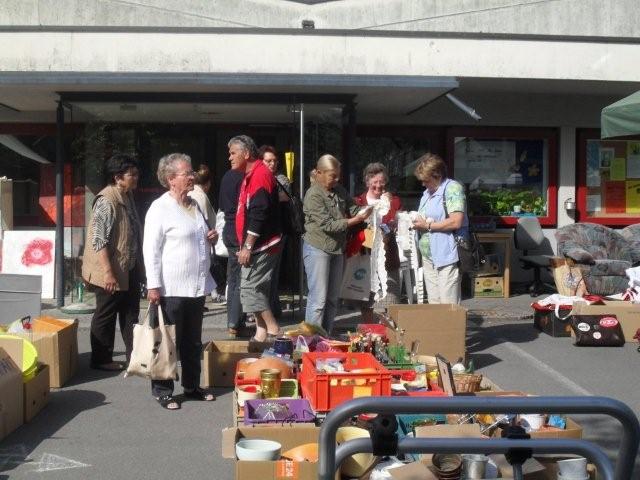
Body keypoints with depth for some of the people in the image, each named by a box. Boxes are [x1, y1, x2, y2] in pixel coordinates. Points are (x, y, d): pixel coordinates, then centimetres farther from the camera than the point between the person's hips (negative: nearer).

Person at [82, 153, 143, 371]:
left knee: (130, 312, 16)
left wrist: (138, 265, 19)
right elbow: (98, 240, -24)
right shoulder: (107, 201, -21)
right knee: (106, 315, 5)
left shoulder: (127, 196, 7)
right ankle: (101, 359, 18)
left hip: (129, 268, 9)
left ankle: (134, 355, 27)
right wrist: (108, 272, -26)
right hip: (111, 271, -9)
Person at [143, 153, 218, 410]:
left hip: (197, 286, 8)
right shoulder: (160, 208, -11)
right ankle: (163, 391, 13)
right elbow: (151, 249, -14)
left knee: (193, 342, 17)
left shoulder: (193, 205, 13)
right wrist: (153, 286, -18)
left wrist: (211, 237, 5)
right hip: (171, 289, -8)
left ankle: (192, 386, 29)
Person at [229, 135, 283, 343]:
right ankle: (261, 333, 16)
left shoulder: (260, 174, -15)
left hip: (262, 245, -10)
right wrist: (245, 246, 20)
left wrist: (248, 246, -22)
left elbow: (259, 214, -22)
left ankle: (272, 330, -6)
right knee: (255, 289, 11)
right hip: (257, 246, 10)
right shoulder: (250, 175, 18)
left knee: (250, 287, -11)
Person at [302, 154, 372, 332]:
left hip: (337, 248, 8)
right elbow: (327, 224, -19)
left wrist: (363, 211, -7)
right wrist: (353, 221, -20)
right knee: (318, 299, -9)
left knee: (332, 299, 12)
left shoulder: (339, 190, 8)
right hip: (318, 249, -8)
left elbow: (352, 207, 16)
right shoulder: (313, 195, -15)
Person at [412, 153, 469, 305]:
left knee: (448, 306, -6)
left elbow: (456, 222, -21)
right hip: (428, 257, 9)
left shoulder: (453, 189, -10)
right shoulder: (428, 192, 16)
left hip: (446, 258, -9)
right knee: (433, 304, 12)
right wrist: (417, 222, 8)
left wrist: (428, 225, -15)